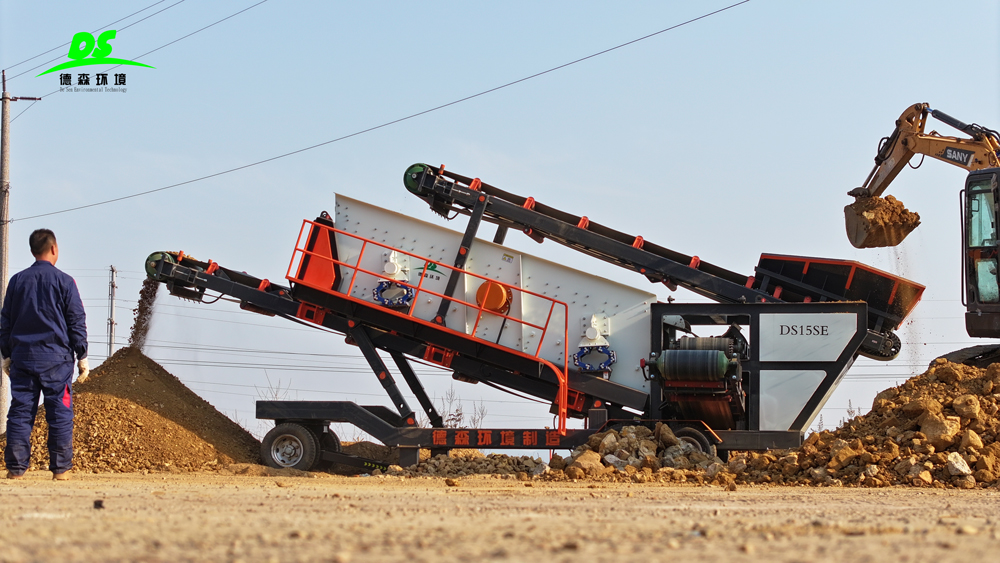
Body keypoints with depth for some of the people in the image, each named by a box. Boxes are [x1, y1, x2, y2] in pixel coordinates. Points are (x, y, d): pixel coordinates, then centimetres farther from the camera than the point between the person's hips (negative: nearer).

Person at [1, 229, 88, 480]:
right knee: (60, 412, 1)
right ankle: (61, 467, -1)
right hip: (56, 358, -3)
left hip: (22, 356, 3)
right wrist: (82, 356, 4)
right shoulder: (63, 281, -2)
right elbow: (77, 322, -1)